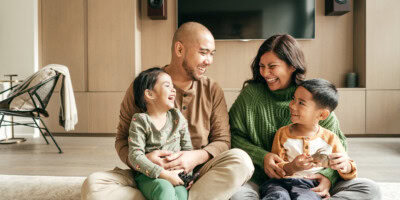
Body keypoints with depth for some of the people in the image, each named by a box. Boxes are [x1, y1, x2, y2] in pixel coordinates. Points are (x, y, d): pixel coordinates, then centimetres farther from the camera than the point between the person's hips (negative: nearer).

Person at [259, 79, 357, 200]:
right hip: (280, 182, 0)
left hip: (310, 186, 0)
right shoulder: (283, 133, 10)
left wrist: (345, 166, -12)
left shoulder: (330, 139, 10)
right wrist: (290, 168, -18)